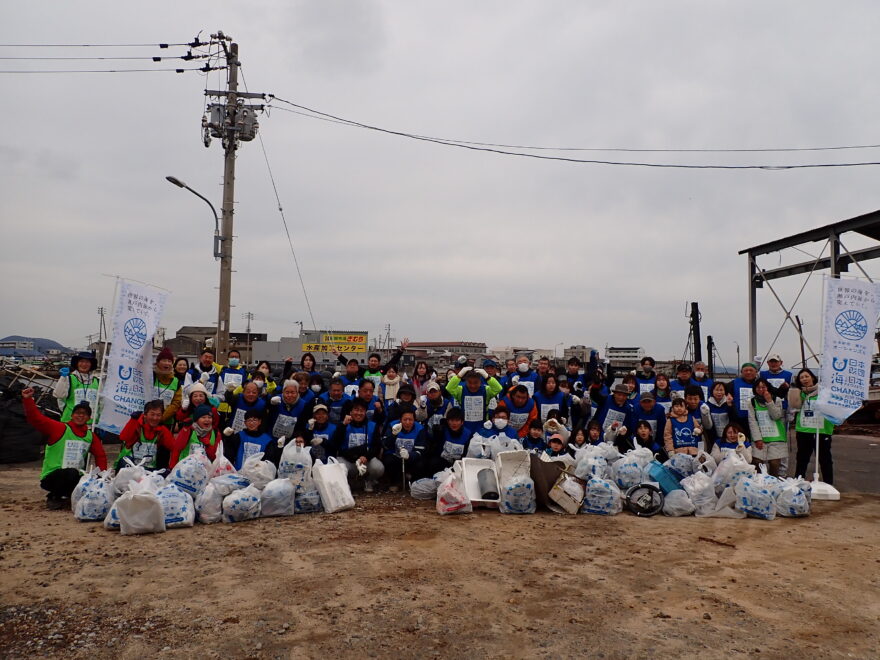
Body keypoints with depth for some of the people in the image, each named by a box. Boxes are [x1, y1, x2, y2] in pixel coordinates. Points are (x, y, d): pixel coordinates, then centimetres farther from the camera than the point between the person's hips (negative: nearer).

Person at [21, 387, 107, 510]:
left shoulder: (90, 436, 9)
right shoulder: (59, 428, -5)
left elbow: (100, 455, 14)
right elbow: (36, 418, -14)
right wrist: (27, 399, -24)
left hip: (75, 479, 5)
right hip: (51, 477, -5)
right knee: (71, 473, -36)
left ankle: (66, 496, 11)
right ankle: (53, 498, -6)